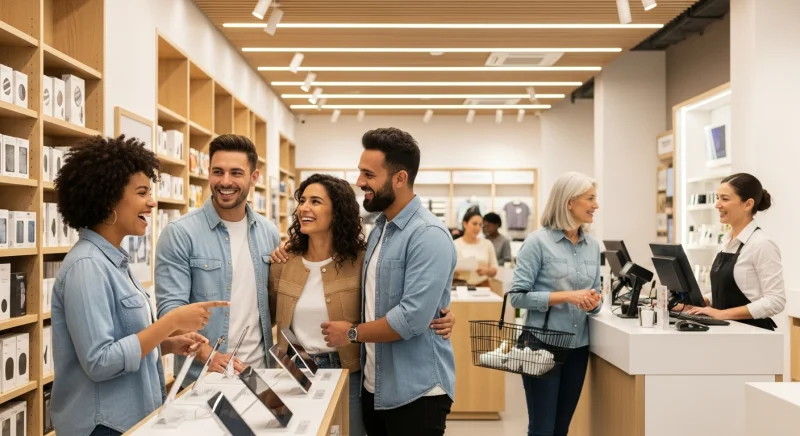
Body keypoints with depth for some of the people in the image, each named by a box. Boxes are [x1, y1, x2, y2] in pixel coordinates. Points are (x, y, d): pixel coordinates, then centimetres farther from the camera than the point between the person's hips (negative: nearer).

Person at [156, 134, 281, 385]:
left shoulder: (269, 233, 4)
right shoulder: (180, 233, -11)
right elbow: (171, 308, -16)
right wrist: (208, 356, -27)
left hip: (259, 372, 4)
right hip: (202, 377, -4)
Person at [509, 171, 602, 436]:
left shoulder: (593, 246, 7)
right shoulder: (538, 241, -11)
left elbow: (594, 295, 15)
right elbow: (518, 295, -14)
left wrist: (593, 303, -8)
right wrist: (566, 296, -21)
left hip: (578, 347, 6)